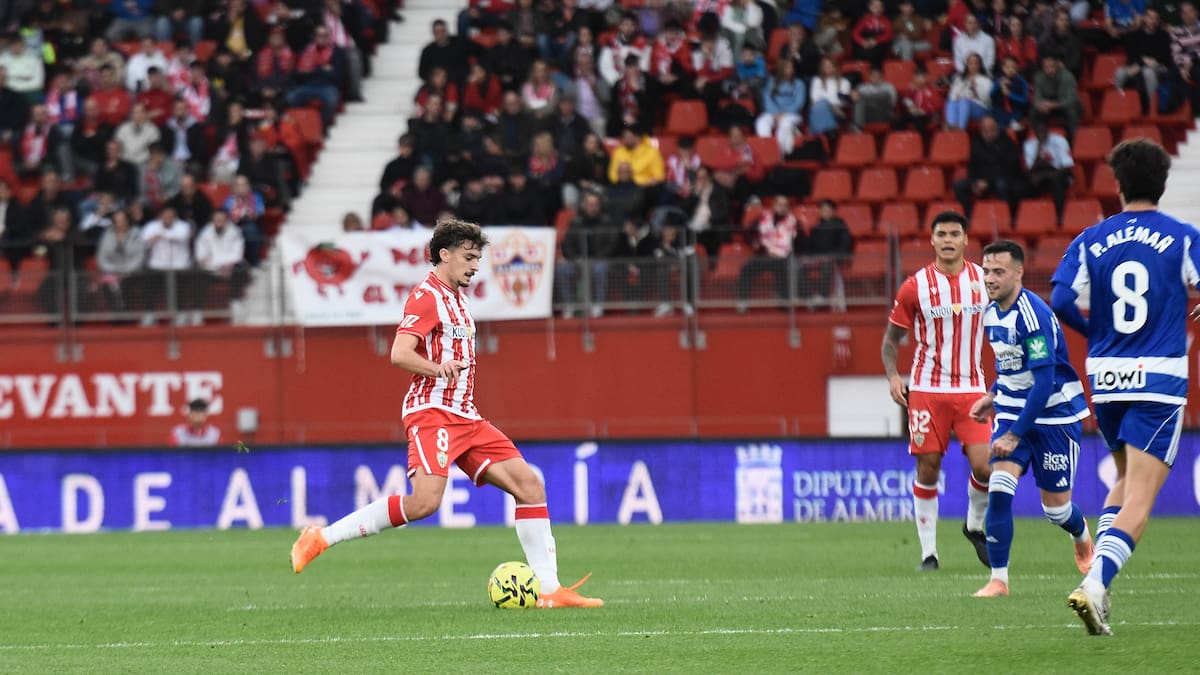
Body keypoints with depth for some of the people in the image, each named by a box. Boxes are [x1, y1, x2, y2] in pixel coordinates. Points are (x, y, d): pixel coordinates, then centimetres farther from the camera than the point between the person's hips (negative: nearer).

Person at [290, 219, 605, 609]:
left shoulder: (458, 299, 21)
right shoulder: (427, 298, -8)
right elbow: (399, 355, -21)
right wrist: (438, 369, -35)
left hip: (465, 416, 9)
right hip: (432, 412, -9)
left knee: (529, 485, -1)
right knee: (425, 501, -26)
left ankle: (549, 590, -2)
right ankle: (321, 538, -17)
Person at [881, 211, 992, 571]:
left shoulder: (984, 281, 3)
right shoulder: (915, 287, -3)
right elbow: (891, 339, 6)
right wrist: (893, 376, -10)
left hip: (971, 389, 1)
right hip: (927, 389, -1)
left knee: (984, 466, -11)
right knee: (928, 469, -1)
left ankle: (975, 525, 19)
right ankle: (928, 552, 8)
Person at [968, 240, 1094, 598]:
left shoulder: (1032, 314, -24)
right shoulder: (992, 313, 2)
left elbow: (1044, 383, -27)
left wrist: (1015, 435, -27)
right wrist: (993, 396, 11)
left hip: (1054, 414, -6)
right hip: (1012, 409, 6)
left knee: (1056, 508, 5)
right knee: (998, 490, -14)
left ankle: (1082, 536, 41)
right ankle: (998, 579, -9)